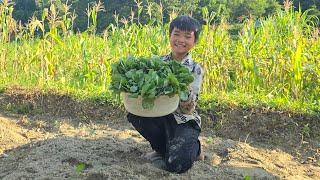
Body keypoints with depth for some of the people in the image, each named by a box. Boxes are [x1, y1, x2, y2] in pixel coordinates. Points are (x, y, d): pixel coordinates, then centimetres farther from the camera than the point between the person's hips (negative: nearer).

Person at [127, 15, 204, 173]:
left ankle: (192, 147, 10)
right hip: (160, 116, 5)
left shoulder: (195, 69, -9)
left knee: (176, 164, -27)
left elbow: (188, 109, -15)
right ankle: (163, 148, 2)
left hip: (184, 121, -4)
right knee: (134, 114, -23)